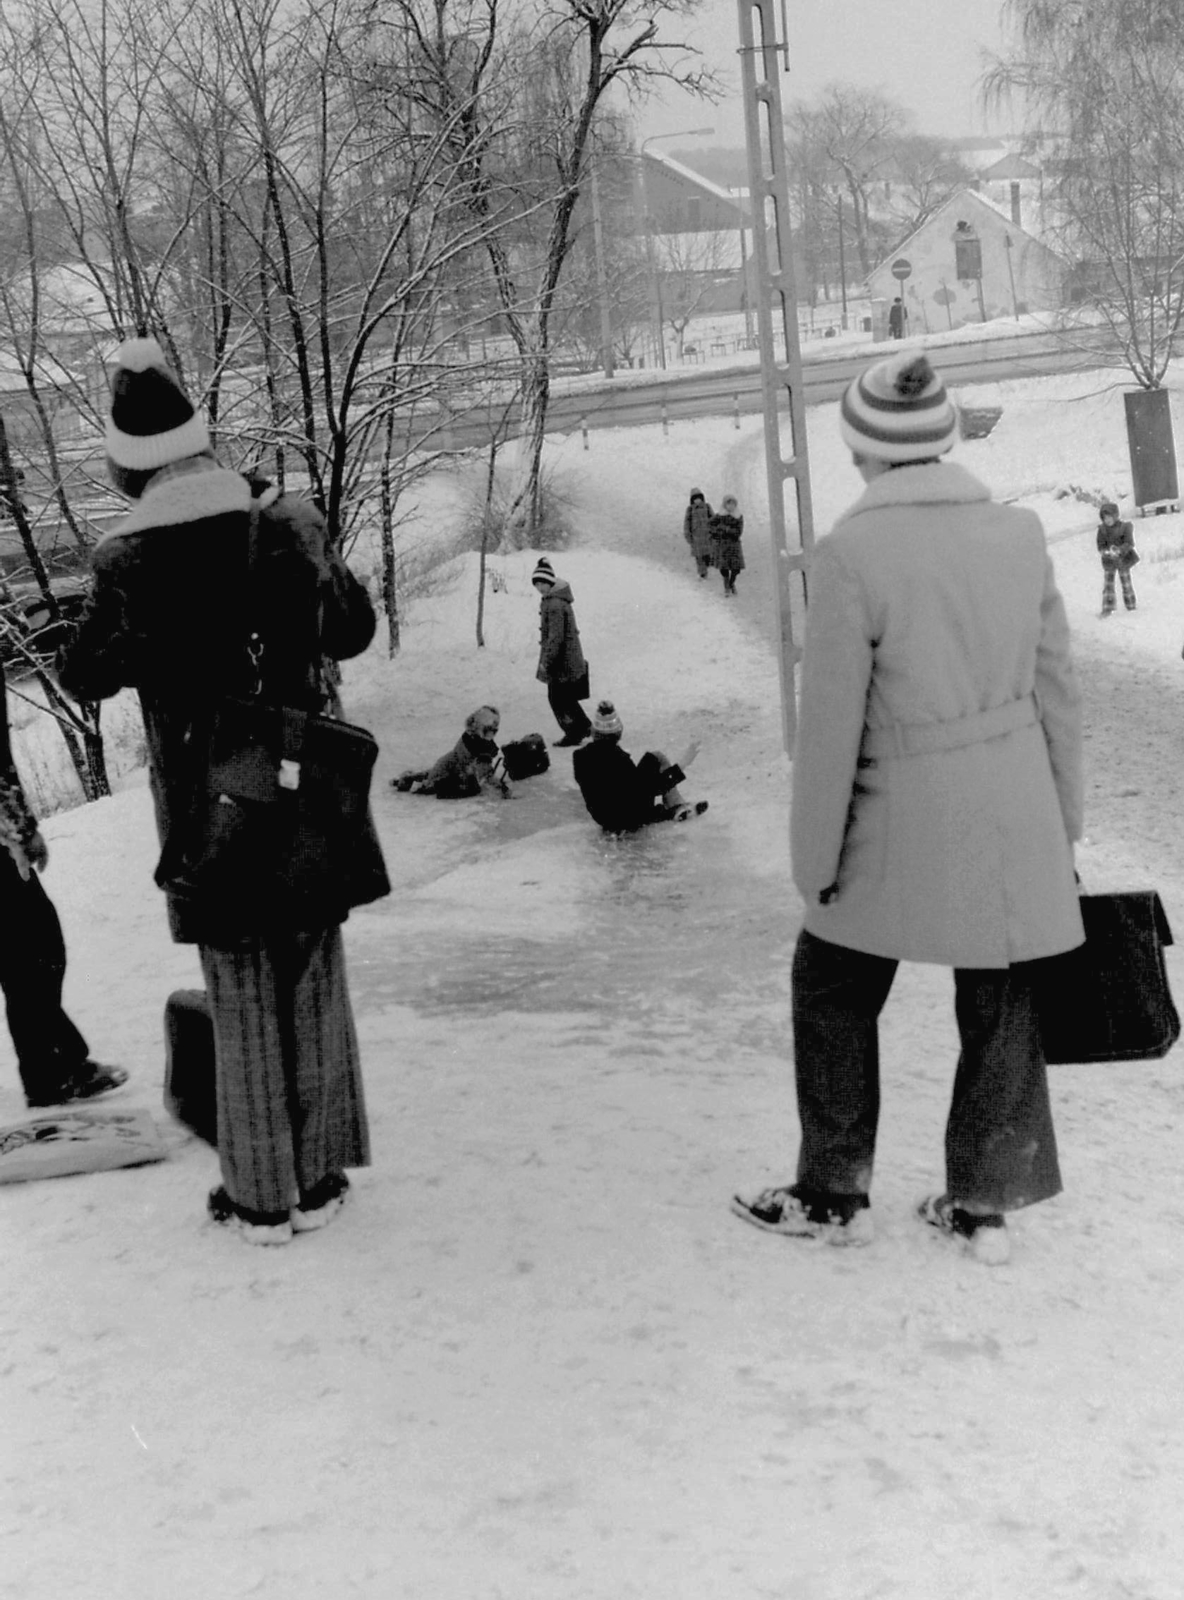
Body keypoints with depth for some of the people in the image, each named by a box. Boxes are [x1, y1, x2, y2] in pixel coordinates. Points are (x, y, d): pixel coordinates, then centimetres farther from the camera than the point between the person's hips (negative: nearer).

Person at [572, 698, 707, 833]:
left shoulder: (580, 757, -14)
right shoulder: (620, 760, -30)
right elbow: (653, 788, -19)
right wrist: (681, 765, -12)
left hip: (602, 819, 6)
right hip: (631, 819, -6)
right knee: (656, 758, 6)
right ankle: (677, 806, 20)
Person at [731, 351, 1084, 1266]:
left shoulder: (853, 554, -15)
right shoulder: (1018, 533, 0)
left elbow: (831, 724, -12)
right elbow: (1059, 691, 6)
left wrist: (814, 859, -2)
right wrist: (1066, 824, 16)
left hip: (907, 829, -4)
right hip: (1019, 821, 4)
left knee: (834, 986, 16)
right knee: (1002, 1007, 15)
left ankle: (835, 1195, 25)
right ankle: (986, 1206, 25)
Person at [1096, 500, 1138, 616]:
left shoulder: (1124, 527, -13)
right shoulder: (1102, 530, -7)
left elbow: (1129, 543, -19)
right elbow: (1100, 546, -9)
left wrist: (1119, 550, -36)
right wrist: (1106, 552, -32)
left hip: (1123, 559, -1)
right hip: (1108, 561, 1)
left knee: (1126, 583, 10)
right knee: (1107, 584, -5)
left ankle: (1131, 606, 25)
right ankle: (1107, 609, -3)